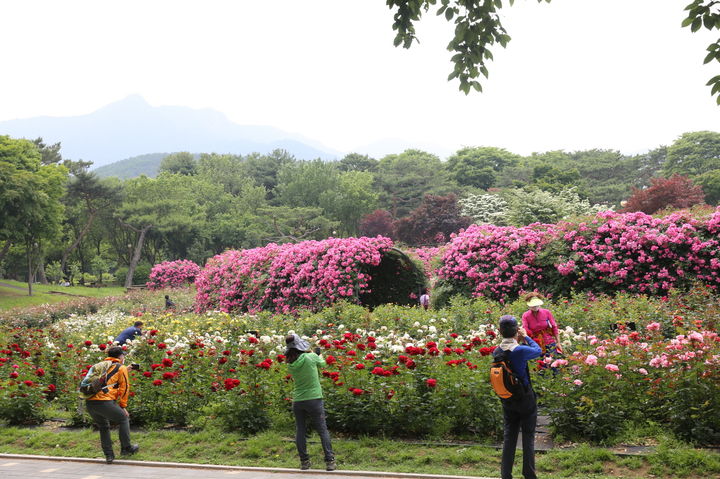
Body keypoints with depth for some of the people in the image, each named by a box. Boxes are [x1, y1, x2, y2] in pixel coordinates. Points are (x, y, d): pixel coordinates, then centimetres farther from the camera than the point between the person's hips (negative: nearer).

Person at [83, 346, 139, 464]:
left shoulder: (100, 366, 27)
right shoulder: (121, 368, 8)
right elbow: (124, 388, 5)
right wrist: (123, 406, 11)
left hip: (89, 402, 6)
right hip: (104, 401, -6)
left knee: (103, 427, 24)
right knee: (124, 419, 17)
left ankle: (109, 456, 22)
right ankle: (126, 448, 20)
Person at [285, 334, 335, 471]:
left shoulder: (291, 365, 1)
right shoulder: (310, 357, -10)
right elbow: (323, 364, 7)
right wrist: (318, 355, 29)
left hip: (297, 402, 3)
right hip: (314, 399, -3)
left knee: (300, 431, 11)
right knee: (323, 431, 3)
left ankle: (304, 462, 11)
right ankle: (330, 461, 0)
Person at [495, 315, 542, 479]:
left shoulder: (496, 352, -7)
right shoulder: (521, 350, -24)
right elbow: (538, 350, -5)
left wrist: (519, 341, 5)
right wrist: (525, 337, 6)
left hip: (507, 399, 5)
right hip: (525, 398, -5)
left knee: (509, 435, 13)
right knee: (528, 436, 7)